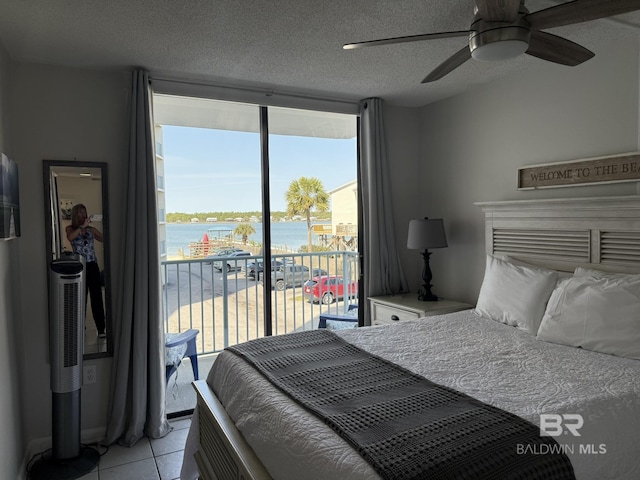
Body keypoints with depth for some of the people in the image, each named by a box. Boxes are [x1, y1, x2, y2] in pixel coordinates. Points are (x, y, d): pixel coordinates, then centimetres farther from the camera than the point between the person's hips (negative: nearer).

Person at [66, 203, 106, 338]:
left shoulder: (91, 229, 11)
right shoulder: (70, 228, 5)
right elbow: (70, 237, -18)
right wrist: (82, 226, -23)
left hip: (92, 265, 1)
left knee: (97, 297, -4)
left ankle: (101, 329, -4)